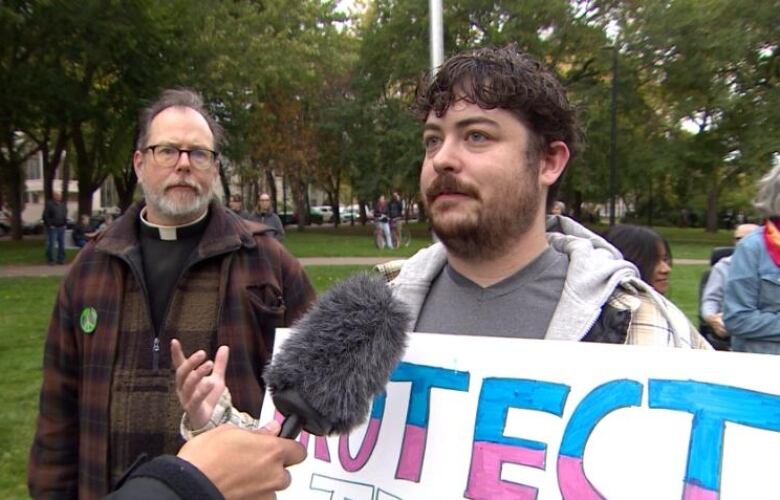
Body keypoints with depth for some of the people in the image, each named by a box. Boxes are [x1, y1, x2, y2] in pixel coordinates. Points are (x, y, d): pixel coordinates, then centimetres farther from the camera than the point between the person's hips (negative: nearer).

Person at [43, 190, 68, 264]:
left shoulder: (63, 204, 14)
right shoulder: (49, 204, -5)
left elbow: (65, 215, 21)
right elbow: (46, 216, -9)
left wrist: (65, 224, 9)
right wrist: (50, 225, -14)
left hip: (61, 227, 6)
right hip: (52, 228, -6)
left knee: (62, 244, 7)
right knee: (51, 244, -5)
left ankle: (61, 259, 15)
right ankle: (50, 260, 2)